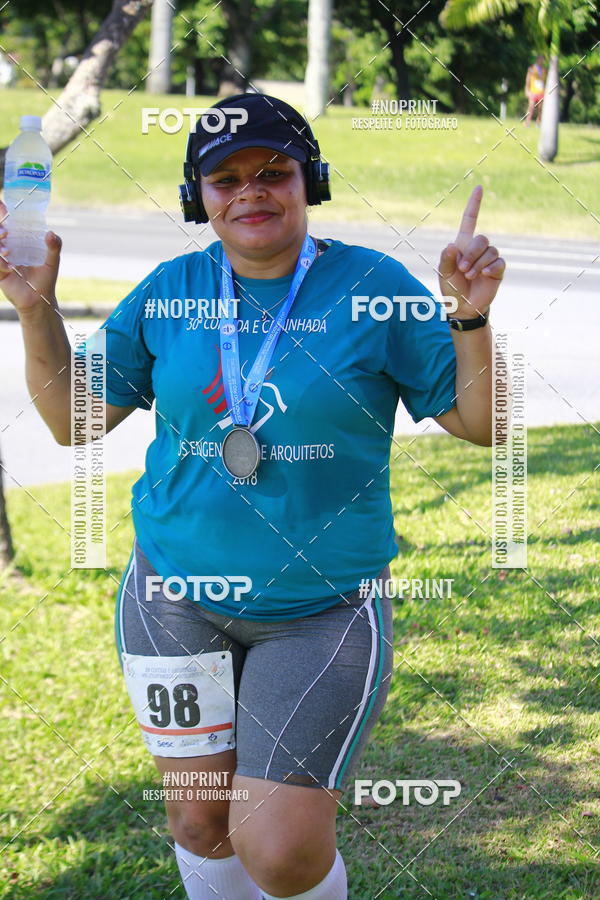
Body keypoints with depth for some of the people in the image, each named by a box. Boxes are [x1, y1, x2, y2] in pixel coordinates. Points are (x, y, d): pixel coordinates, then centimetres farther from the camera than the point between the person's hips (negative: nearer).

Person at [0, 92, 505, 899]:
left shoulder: (372, 287, -6)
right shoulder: (169, 291, 2)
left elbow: (481, 422, -4)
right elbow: (71, 419, 7)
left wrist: (471, 317, -21)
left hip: (323, 607, -3)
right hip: (177, 600, 3)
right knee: (200, 821, 12)